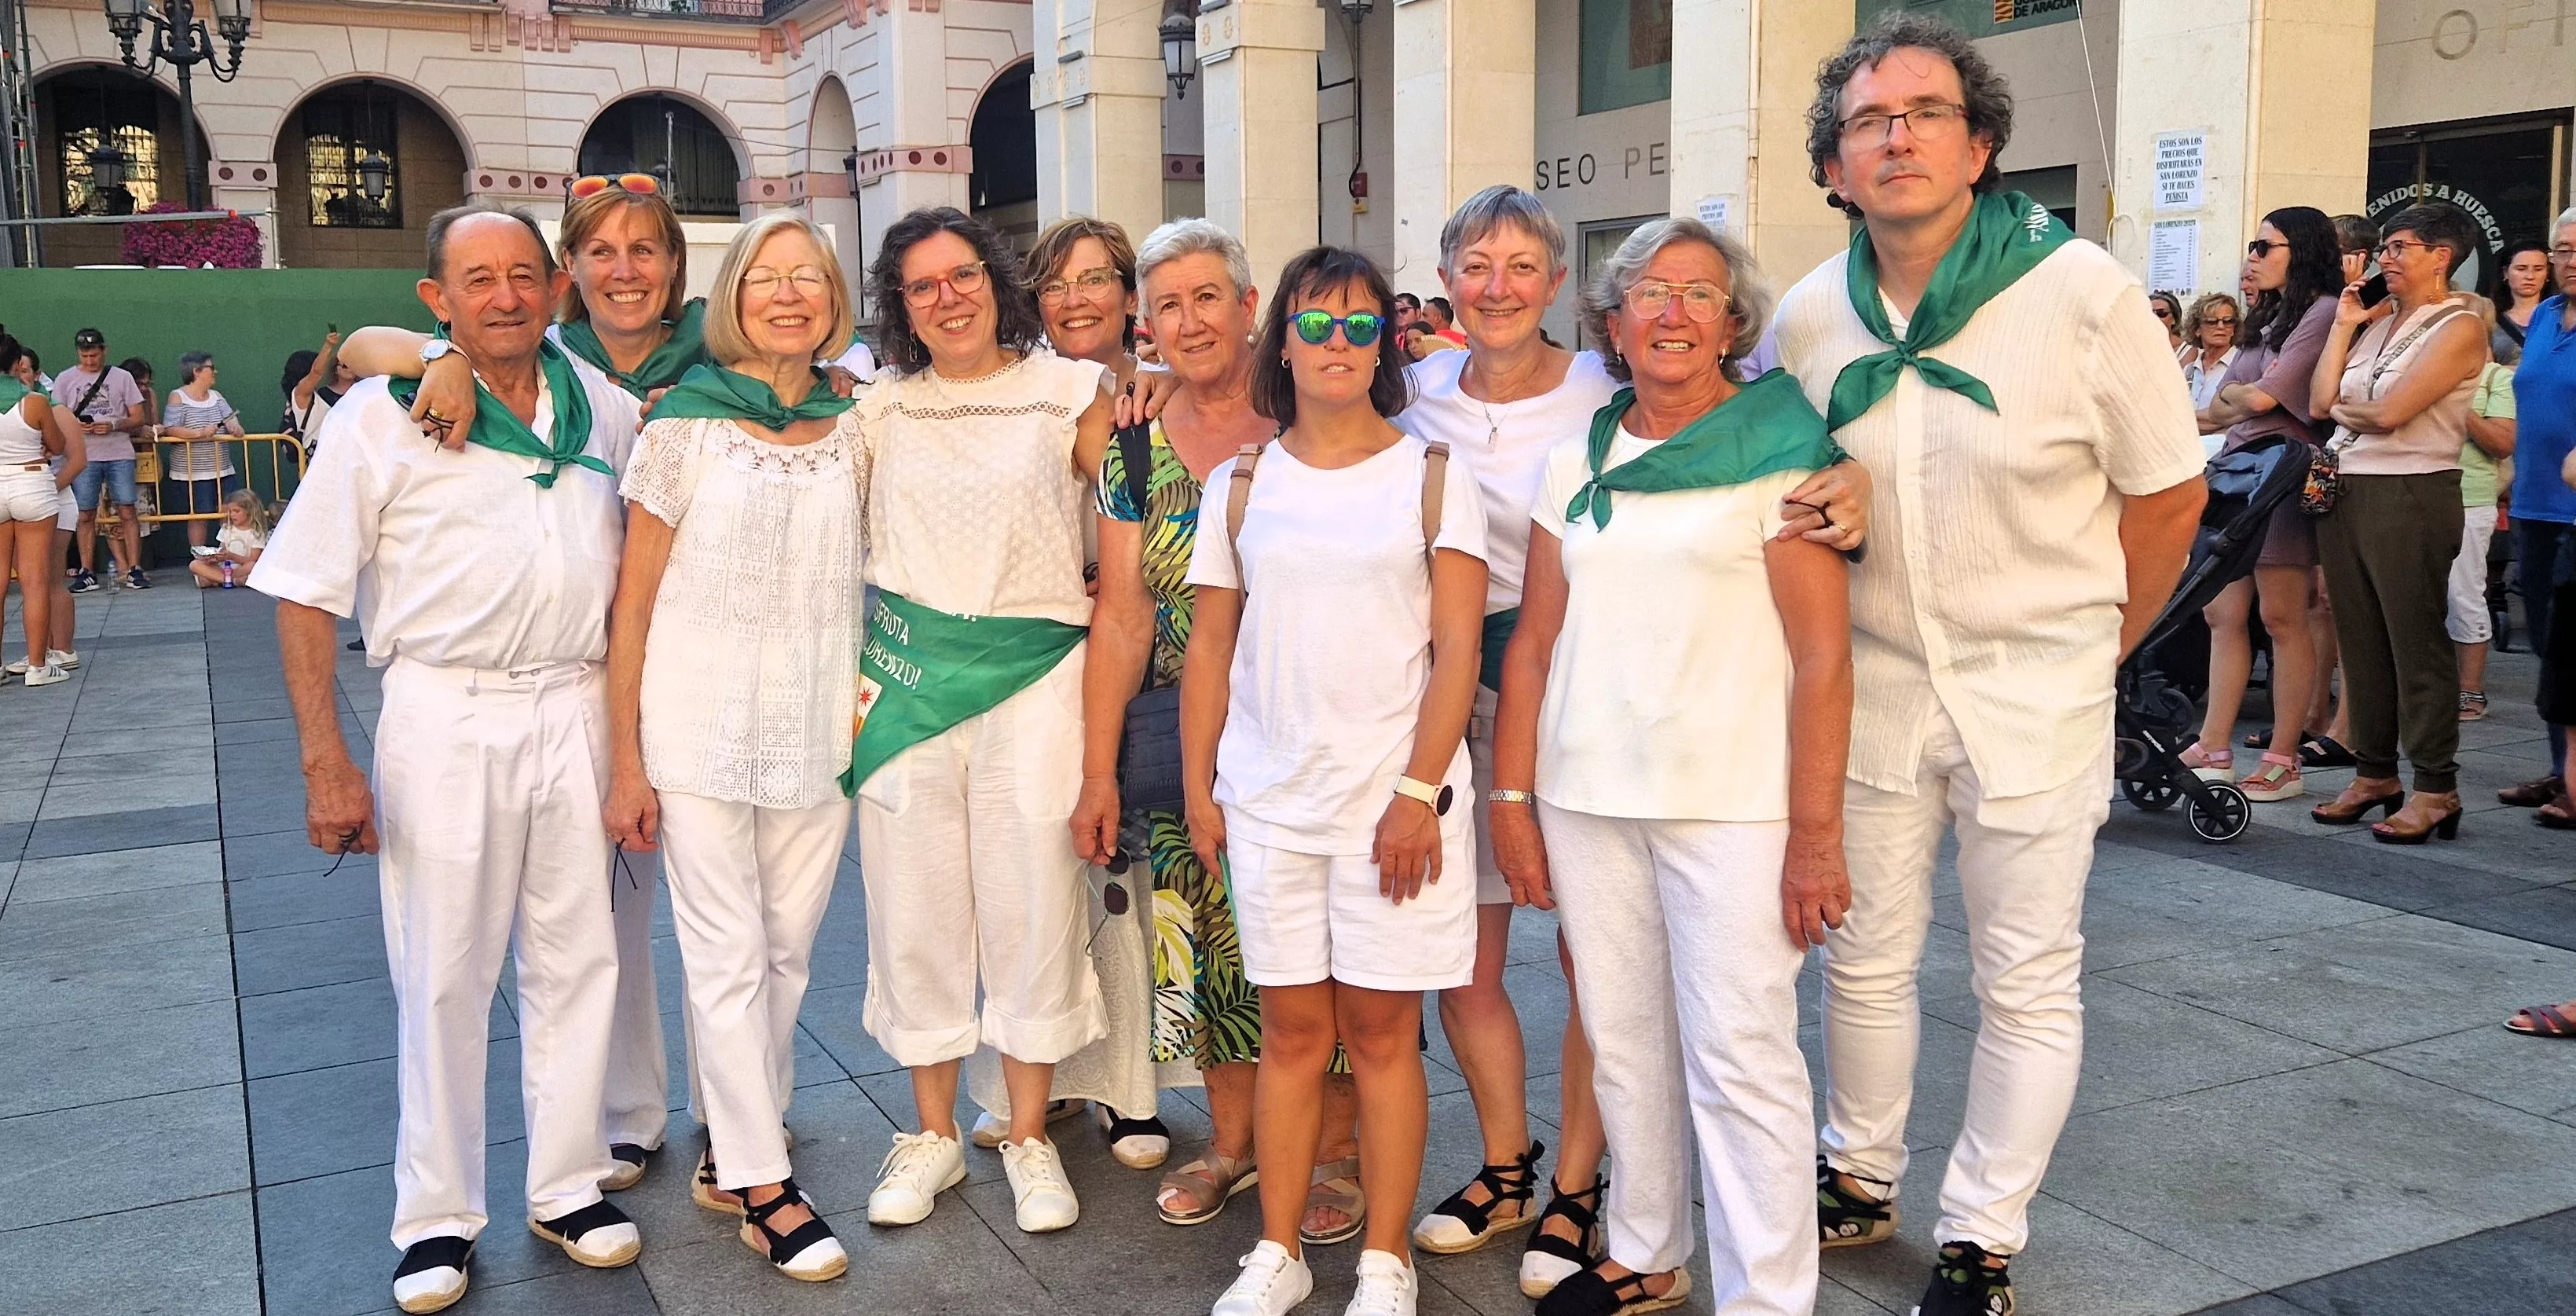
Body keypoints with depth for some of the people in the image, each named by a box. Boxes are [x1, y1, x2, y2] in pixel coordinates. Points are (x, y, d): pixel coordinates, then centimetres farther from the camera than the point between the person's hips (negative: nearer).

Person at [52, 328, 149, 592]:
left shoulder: (122, 377, 7)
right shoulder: (65, 380, 9)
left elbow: (138, 419, 5)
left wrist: (113, 425, -13)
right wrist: (76, 426, -14)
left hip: (120, 455, -1)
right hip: (84, 456, 1)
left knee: (127, 512, -4)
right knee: (86, 515, 3)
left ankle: (134, 570, -1)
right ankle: (87, 573, 8)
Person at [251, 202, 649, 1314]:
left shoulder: (608, 408, 6)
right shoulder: (381, 415, -5)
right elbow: (306, 594, -5)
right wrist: (327, 762, -11)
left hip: (575, 708, 3)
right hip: (445, 712, -3)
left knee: (577, 959, 10)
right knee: (443, 972, 4)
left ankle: (568, 1187, 25)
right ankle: (437, 1216, 19)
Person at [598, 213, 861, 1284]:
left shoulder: (854, 429, 4)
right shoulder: (685, 424, -5)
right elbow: (633, 603, -4)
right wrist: (625, 763, -5)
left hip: (816, 734, 4)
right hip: (700, 732, -3)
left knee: (786, 951, 11)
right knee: (727, 956, 2)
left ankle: (733, 1148, 28)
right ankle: (764, 1187, 13)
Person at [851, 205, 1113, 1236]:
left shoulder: (1070, 392, 3)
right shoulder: (879, 406, 9)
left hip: (1033, 674, -2)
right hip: (904, 676, 2)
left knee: (1034, 902, 1)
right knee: (913, 903, 6)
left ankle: (1030, 1137, 16)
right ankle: (931, 1133, 21)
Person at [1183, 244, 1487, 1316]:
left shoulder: (1432, 477, 1)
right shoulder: (1241, 485, 8)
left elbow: (1457, 651, -4)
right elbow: (1210, 647, 10)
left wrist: (1418, 793, -12)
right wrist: (1198, 789, 6)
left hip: (1395, 799, -2)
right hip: (1268, 800, 2)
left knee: (1380, 1028, 4)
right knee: (1291, 1029, 10)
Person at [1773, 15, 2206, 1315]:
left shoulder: (2081, 289, -13)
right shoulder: (1809, 318, -3)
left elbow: (2168, 490, -4)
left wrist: (2089, 642, 3)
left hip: (2035, 692, -3)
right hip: (1873, 682, 3)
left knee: (2028, 976, 6)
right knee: (1865, 953, 14)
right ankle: (1858, 1180, 34)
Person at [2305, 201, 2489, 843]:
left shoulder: (2459, 328, -7)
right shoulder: (2377, 320, 14)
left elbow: (2389, 413, -17)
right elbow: (2320, 402, 5)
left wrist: (2342, 408, 2)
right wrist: (2342, 327, 6)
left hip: (2411, 495, -7)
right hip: (2345, 490, 7)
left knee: (2417, 642, -3)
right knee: (2360, 639, 11)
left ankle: (2436, 789, 5)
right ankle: (2374, 773, 21)